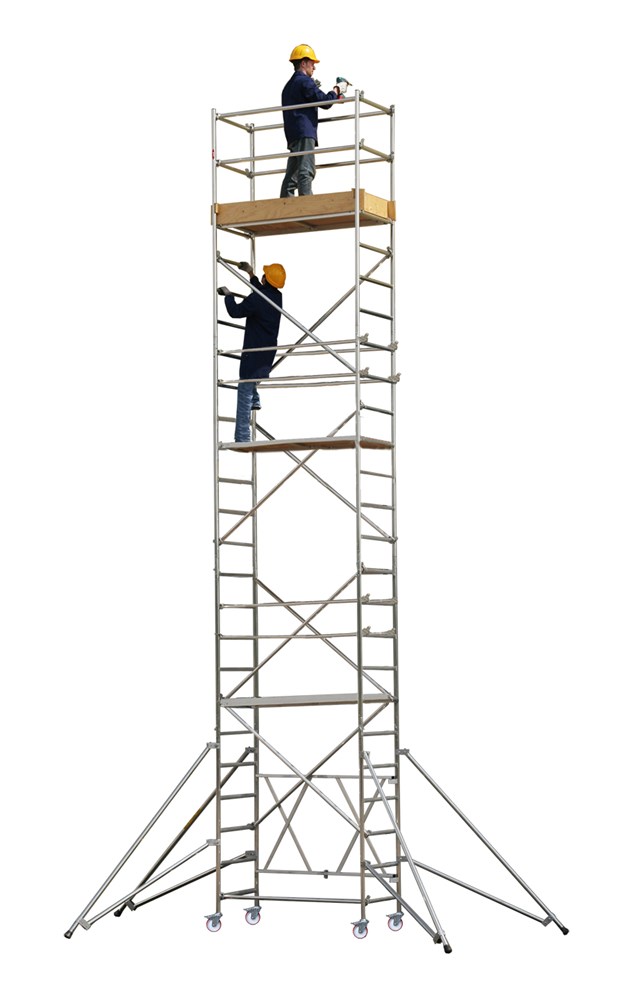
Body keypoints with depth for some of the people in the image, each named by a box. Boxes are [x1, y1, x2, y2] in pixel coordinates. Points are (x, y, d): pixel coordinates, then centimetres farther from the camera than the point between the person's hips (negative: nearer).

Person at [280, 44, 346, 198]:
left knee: (292, 174, 6)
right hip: (305, 133, -9)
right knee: (305, 171, -17)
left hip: (292, 135, 9)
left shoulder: (289, 85, 24)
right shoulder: (305, 82, -5)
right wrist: (337, 90, 8)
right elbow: (325, 101, -10)